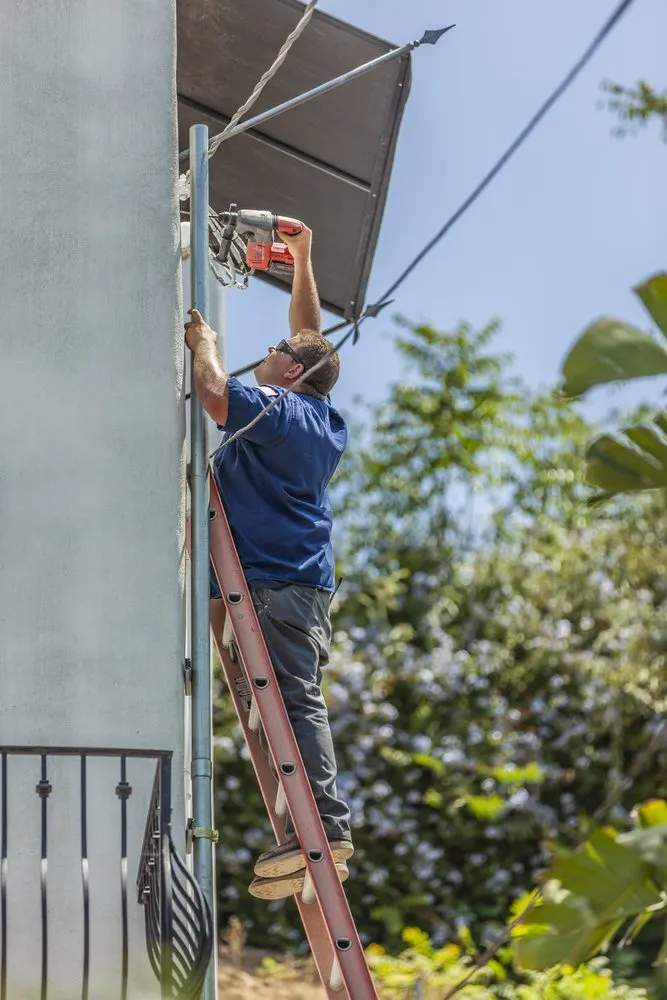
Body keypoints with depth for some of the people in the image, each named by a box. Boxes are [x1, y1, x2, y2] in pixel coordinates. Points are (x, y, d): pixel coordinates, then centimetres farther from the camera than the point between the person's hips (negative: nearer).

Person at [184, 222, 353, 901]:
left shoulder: (279, 413, -8)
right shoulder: (323, 418, 18)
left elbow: (214, 392, -21)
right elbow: (311, 338, 31)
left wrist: (203, 339, -1)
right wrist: (302, 262, 36)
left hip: (277, 583, -9)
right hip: (307, 582, 9)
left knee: (293, 699, -14)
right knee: (297, 699, 7)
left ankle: (323, 825, -21)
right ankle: (320, 831, 6)